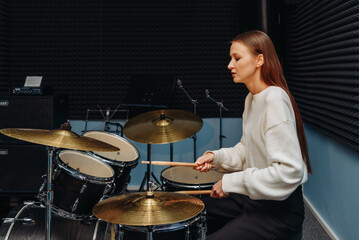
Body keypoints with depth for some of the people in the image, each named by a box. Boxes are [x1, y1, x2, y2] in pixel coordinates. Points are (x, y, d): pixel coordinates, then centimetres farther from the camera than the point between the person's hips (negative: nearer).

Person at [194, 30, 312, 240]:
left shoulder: (275, 99, -23)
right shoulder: (252, 98, 9)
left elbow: (289, 171, -29)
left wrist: (232, 182, -23)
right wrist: (217, 157, -2)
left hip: (281, 208, -9)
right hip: (254, 197, 10)